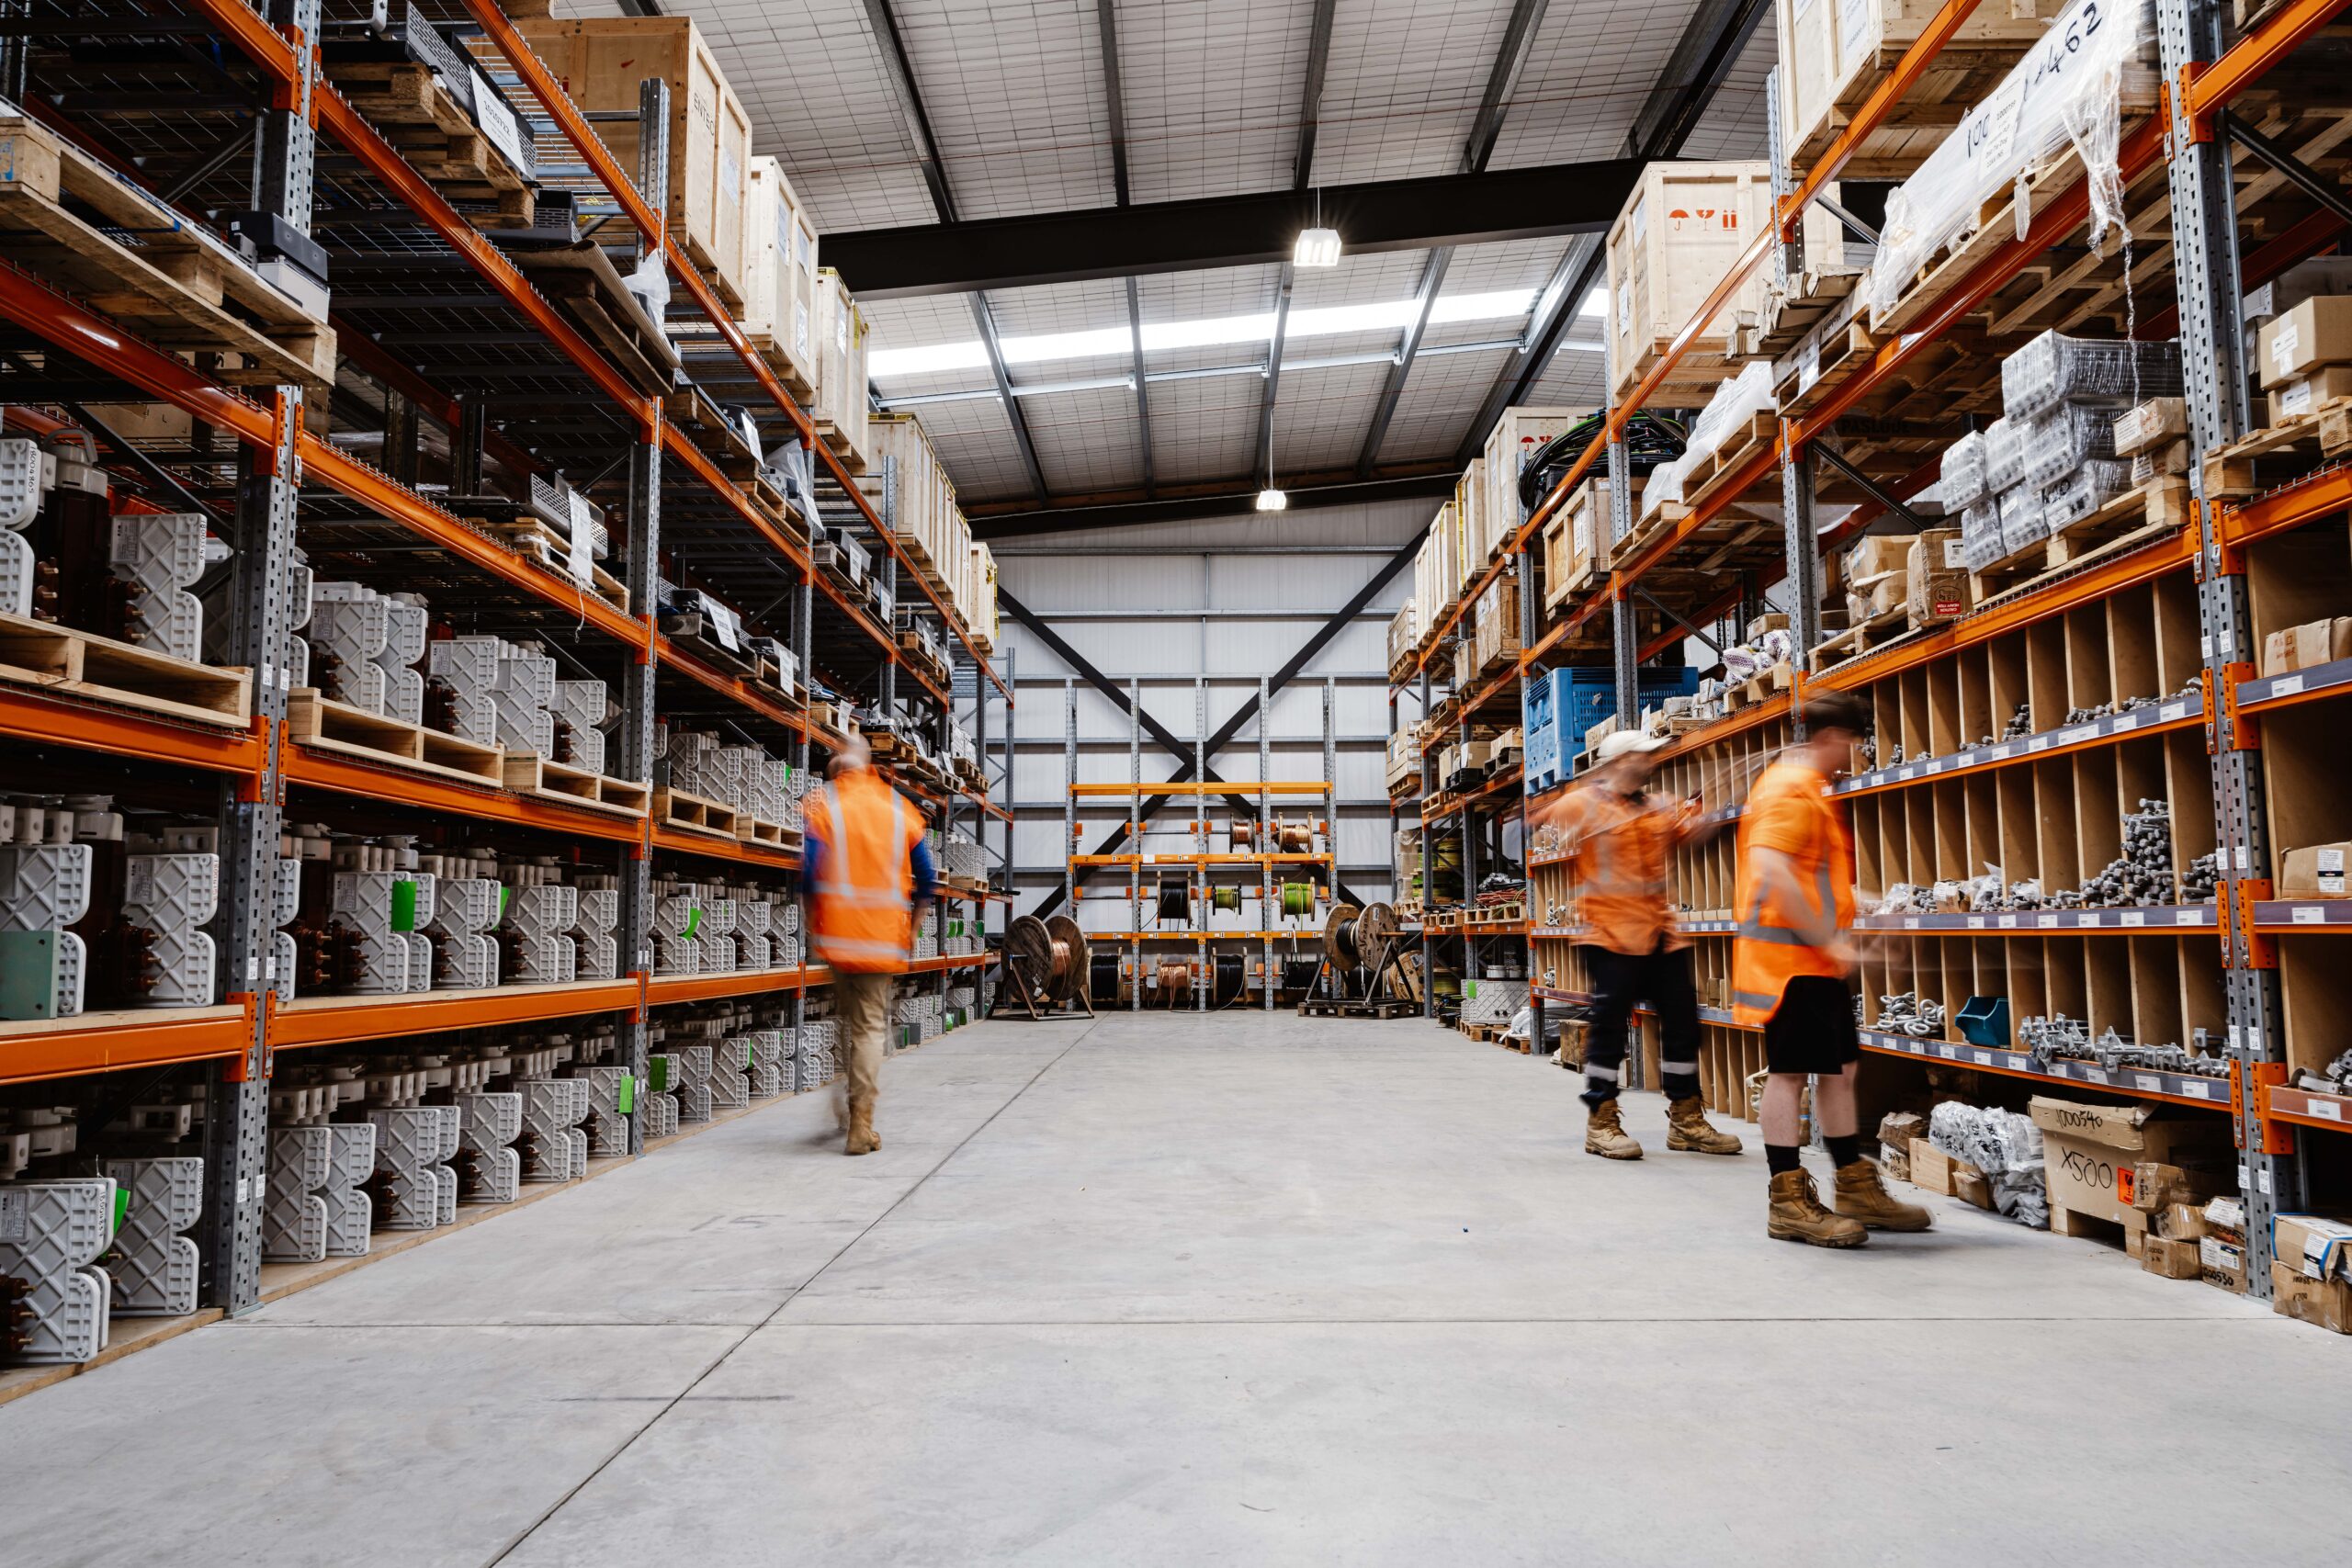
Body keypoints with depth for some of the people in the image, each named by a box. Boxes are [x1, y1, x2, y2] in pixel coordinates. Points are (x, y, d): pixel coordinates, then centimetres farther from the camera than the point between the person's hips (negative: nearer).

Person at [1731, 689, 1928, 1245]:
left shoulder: (1808, 788, 20)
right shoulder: (1792, 788, -15)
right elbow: (1771, 872, -27)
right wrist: (1828, 940, -22)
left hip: (1817, 959, 11)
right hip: (1791, 956, -11)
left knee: (1839, 1068, 15)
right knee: (1790, 1071, -4)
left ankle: (1857, 1191, 25)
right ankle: (1788, 1203, 3)